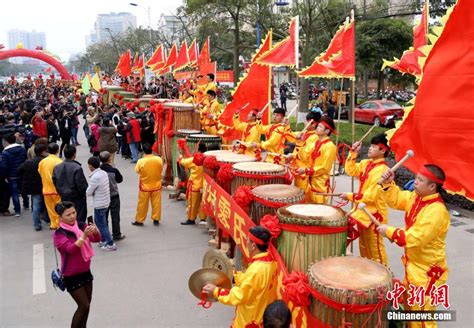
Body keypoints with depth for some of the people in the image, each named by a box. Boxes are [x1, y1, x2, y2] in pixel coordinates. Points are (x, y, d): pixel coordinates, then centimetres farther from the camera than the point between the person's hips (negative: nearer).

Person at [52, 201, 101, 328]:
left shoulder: (81, 226, -2)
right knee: (84, 306, -4)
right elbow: (71, 249, -29)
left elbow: (97, 239, -11)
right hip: (71, 276, -6)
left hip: (85, 272, 6)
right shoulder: (59, 234, -16)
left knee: (87, 304, 15)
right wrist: (84, 235, -42)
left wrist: (94, 230, -33)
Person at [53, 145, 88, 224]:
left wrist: (61, 192, 17)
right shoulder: (77, 168, -21)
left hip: (64, 198, 6)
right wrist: (83, 194, -1)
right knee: (79, 221, 2)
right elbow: (81, 185, -18)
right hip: (77, 198, -6)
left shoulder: (57, 167, 0)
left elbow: (54, 182, 7)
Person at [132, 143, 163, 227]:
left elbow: (137, 170, -2)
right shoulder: (159, 159, -12)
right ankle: (156, 219, 20)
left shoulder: (141, 161, -19)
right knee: (156, 203, 12)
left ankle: (139, 220, 21)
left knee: (142, 204, 10)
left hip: (145, 186, -2)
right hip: (156, 185, 2)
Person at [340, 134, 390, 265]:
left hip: (374, 214, -9)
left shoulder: (382, 171, -23)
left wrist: (350, 196, -20)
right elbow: (351, 171, 11)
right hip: (363, 211, 9)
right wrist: (353, 153, 1)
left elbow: (371, 196, -26)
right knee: (363, 246, 21)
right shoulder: (366, 163, 4)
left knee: (375, 248, 1)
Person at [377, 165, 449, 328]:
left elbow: (415, 238, -32)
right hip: (413, 263, 9)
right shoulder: (416, 197, -2)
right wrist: (388, 183, -7)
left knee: (421, 310, 1)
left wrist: (389, 231, -23)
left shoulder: (436, 211, -29)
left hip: (427, 269, -9)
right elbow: (395, 199, 11)